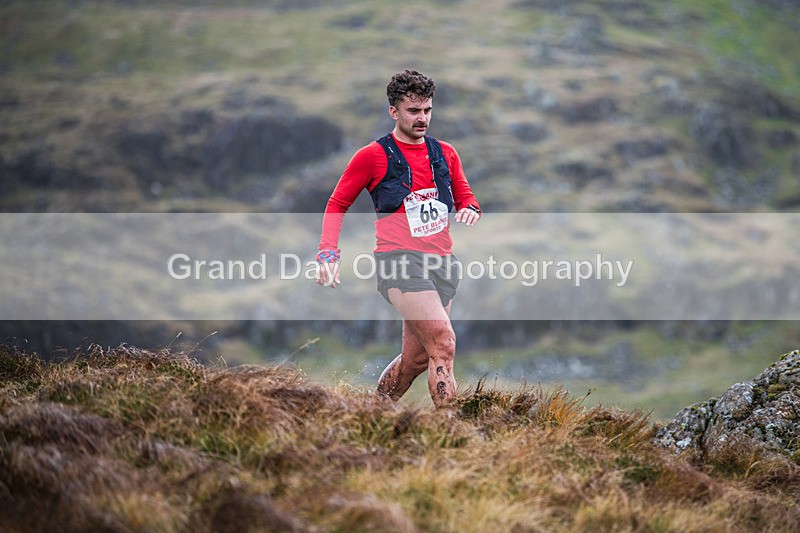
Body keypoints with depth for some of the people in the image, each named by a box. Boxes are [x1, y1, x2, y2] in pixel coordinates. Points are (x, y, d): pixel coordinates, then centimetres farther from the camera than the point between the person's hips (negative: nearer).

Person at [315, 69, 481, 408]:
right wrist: (328, 253, -6)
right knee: (443, 344, -21)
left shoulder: (445, 154, 15)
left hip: (441, 264, 6)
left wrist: (470, 209, 1)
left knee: (416, 360, 8)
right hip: (399, 261, -6)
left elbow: (464, 197, 26)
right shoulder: (373, 156, 1)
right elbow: (337, 204, 8)